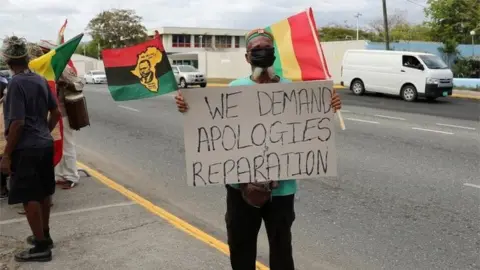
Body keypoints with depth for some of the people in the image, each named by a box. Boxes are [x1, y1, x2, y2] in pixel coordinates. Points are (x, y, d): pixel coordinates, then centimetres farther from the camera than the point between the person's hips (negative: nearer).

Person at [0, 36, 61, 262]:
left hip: (26, 149, -8)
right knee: (43, 192, 18)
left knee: (29, 198, -1)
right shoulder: (40, 80, 5)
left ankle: (41, 247, 5)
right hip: (45, 144, 8)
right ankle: (44, 235, 31)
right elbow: (56, 112, 11)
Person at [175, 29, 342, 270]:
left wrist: (329, 108, -16)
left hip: (281, 184, -1)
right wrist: (188, 108, -17)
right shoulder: (235, 88, 1)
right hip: (241, 181, 1)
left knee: (281, 246, 14)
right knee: (240, 245, 16)